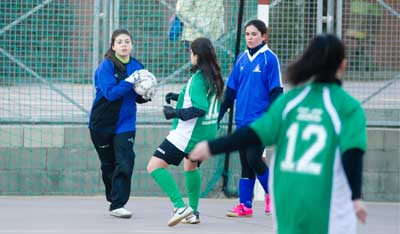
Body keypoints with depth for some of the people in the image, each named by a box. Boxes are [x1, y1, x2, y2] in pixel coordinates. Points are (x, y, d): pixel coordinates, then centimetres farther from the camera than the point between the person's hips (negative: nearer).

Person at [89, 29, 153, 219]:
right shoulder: (106, 66, -13)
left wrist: (145, 96, -12)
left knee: (125, 162, -13)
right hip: (102, 123, -2)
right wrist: (129, 82, -31)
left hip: (125, 123, 2)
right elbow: (110, 93, -23)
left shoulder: (136, 66, 1)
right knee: (108, 164, 11)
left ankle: (118, 204, -12)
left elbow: (137, 96, 9)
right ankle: (113, 197, 32)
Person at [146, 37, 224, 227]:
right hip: (207, 133, 10)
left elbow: (200, 109, -28)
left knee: (154, 166, -12)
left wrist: (175, 113, -25)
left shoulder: (198, 78, -19)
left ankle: (180, 206, -22)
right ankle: (193, 212, 35)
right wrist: (179, 97, 25)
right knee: (191, 165, 34)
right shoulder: (214, 76, 8)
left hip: (189, 132, -10)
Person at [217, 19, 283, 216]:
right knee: (245, 163, 6)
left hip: (260, 120, -6)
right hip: (242, 120, 6)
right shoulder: (242, 59, 11)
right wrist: (219, 115, 13)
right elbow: (230, 90, 15)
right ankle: (245, 206, 8)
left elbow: (276, 91, -8)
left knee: (253, 159, -11)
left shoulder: (270, 59, -6)